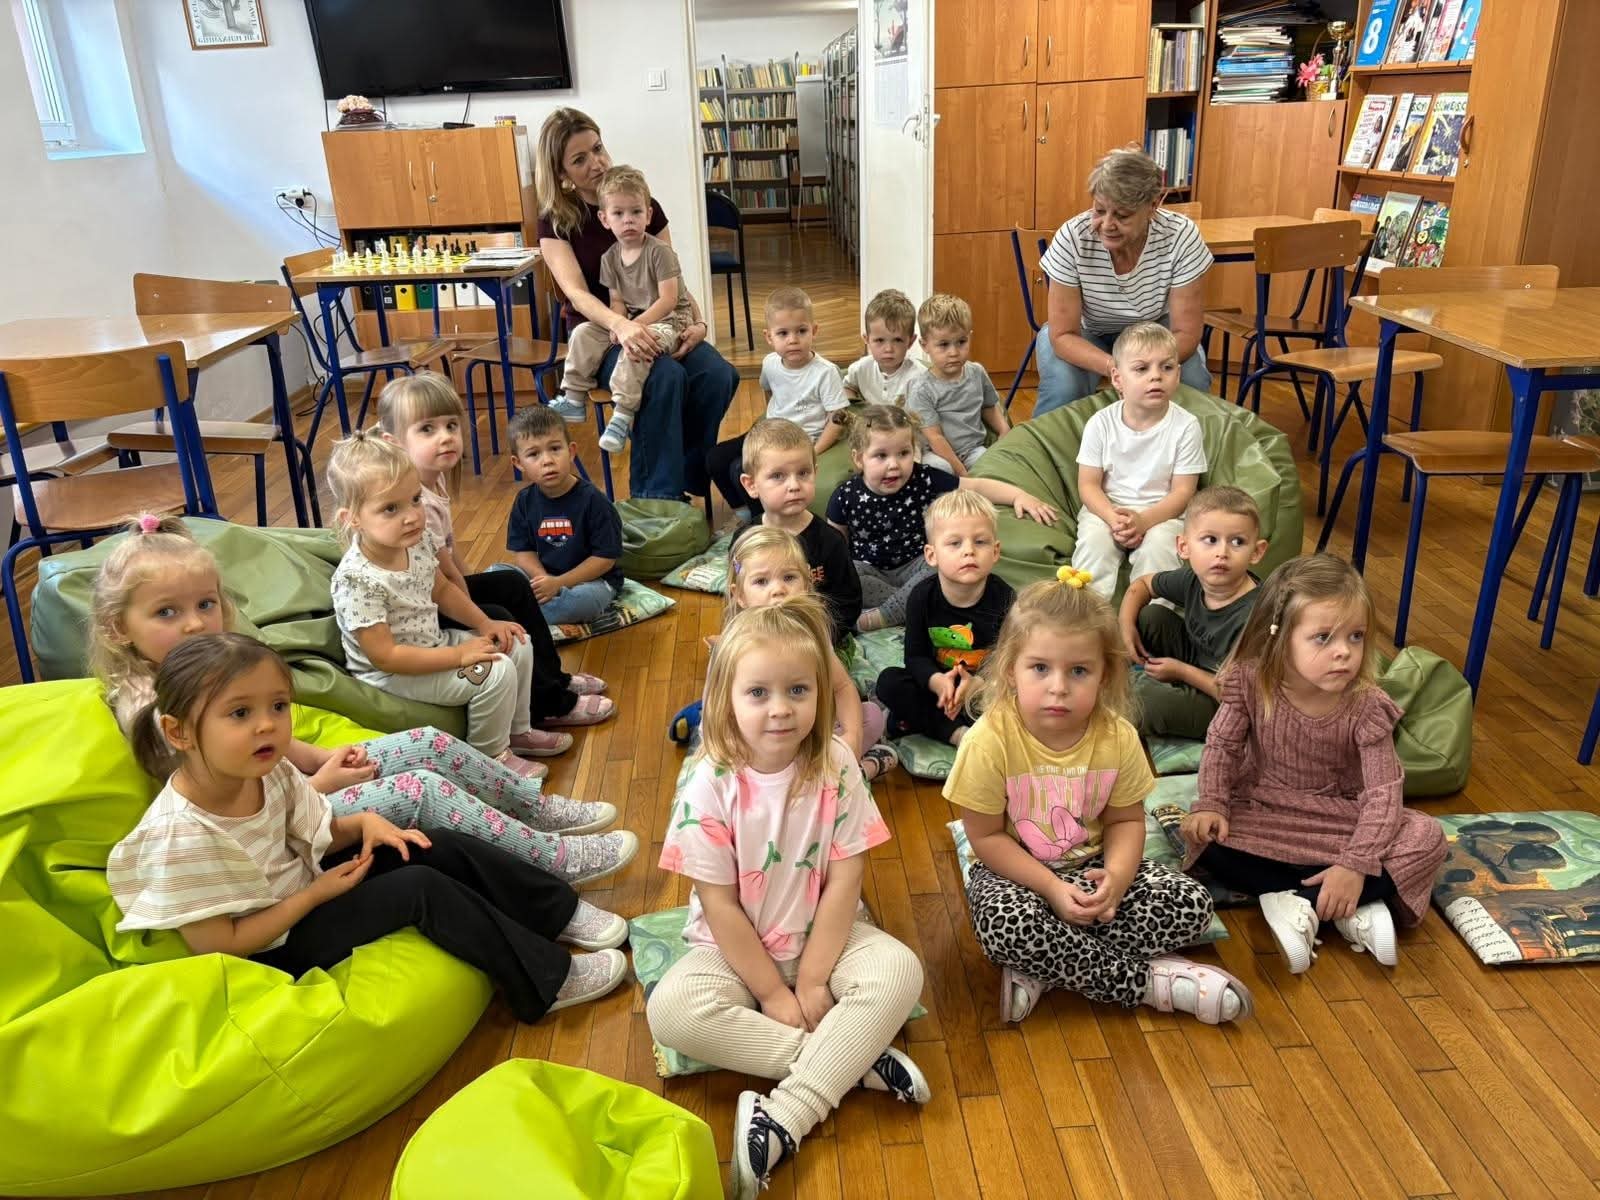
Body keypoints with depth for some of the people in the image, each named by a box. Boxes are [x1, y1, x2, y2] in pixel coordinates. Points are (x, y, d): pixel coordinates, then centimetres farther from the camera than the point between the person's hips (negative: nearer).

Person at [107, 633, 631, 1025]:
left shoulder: (269, 773, -9)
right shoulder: (181, 835, -30)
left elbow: (319, 834, 7)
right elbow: (218, 945, -24)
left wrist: (364, 822, -15)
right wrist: (316, 894, -22)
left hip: (303, 890, 7)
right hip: (274, 946, -7)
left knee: (442, 848, -7)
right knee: (420, 888, -23)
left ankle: (563, 914, 5)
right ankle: (545, 980, -12)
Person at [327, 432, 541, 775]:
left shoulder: (419, 541, -8)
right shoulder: (356, 580, -31)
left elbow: (442, 589, 12)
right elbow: (384, 656, -28)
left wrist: (485, 624, 2)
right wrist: (458, 655, -27)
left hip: (432, 644, 8)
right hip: (393, 674, -8)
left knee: (518, 647, 8)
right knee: (496, 673, -20)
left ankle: (516, 731, 27)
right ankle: (491, 755, 4)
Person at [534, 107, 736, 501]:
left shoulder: (644, 206, 8)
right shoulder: (555, 222, -1)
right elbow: (577, 293, -17)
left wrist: (696, 321, -17)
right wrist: (621, 325, -38)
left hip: (656, 325, 4)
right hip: (598, 335, -3)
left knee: (718, 375, -26)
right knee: (666, 377, -35)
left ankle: (690, 478, -10)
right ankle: (658, 496, -29)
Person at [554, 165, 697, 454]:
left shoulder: (659, 251, -13)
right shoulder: (610, 258, 5)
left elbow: (669, 300, -19)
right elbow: (617, 301, 6)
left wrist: (634, 325, -25)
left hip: (668, 320, -7)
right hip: (630, 321, 7)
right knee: (584, 332, -7)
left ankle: (623, 412, -35)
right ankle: (574, 399, -3)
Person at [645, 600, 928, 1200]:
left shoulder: (836, 767, -15)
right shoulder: (709, 784, -19)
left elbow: (844, 880, -13)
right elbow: (720, 905, -15)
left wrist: (813, 980, -16)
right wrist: (772, 992, -14)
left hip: (824, 934, 1)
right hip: (734, 947, -1)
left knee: (899, 970, -25)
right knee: (670, 1009, -28)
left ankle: (782, 1121, -25)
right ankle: (852, 1063, -20)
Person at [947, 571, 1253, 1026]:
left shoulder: (1117, 736, -12)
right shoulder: (989, 741, -23)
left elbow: (1126, 820, 0)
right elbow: (987, 837, -15)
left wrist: (1116, 876, -20)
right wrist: (1052, 889, -24)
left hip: (1091, 863, 4)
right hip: (1014, 870, -4)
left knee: (1192, 905, -15)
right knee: (1007, 929, -36)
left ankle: (1046, 968, -18)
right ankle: (1149, 980, -17)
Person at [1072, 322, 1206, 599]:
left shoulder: (1185, 426, -9)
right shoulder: (1100, 424, -7)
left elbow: (1183, 491, -8)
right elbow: (1088, 485, -4)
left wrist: (1144, 520, -25)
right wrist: (1113, 518, -24)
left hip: (1163, 513, -1)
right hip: (1106, 509, 1)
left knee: (1158, 545, -30)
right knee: (1094, 541, -28)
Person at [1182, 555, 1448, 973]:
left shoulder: (1366, 706, -21)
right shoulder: (1250, 680, -18)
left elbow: (1384, 791, -21)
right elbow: (1222, 745, -7)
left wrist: (1355, 865, -31)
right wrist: (1211, 805, -23)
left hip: (1340, 818, 0)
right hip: (1264, 815, 0)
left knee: (1425, 838, -23)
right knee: (1206, 838, -27)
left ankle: (1296, 904, -25)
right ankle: (1349, 908, -24)